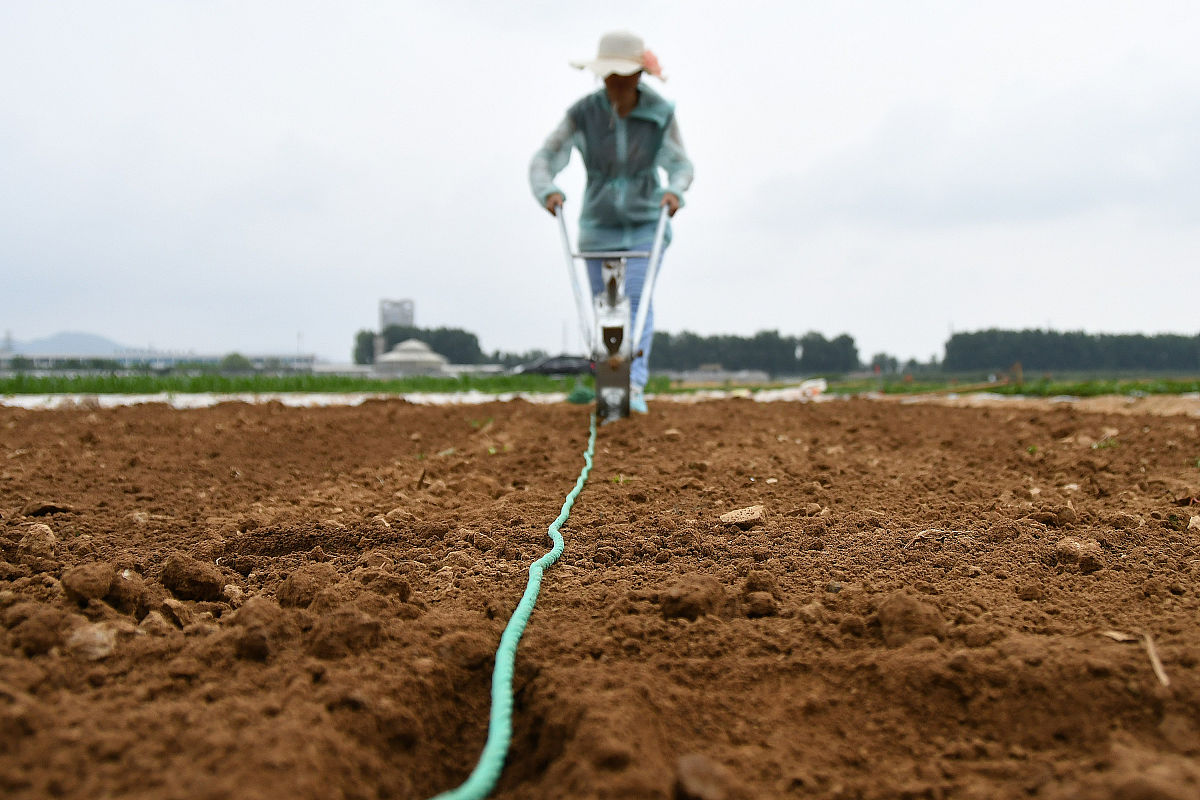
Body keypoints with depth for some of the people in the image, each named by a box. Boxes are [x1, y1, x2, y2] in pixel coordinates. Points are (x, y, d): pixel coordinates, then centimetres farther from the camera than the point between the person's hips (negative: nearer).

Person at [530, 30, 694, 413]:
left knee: (638, 300, -19)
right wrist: (548, 191, -36)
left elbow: (680, 165, -6)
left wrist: (674, 190, -29)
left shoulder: (660, 114, -10)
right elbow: (544, 159, -14)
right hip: (599, 227, 1)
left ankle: (635, 387, -25)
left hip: (646, 226, -1)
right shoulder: (583, 113, -11)